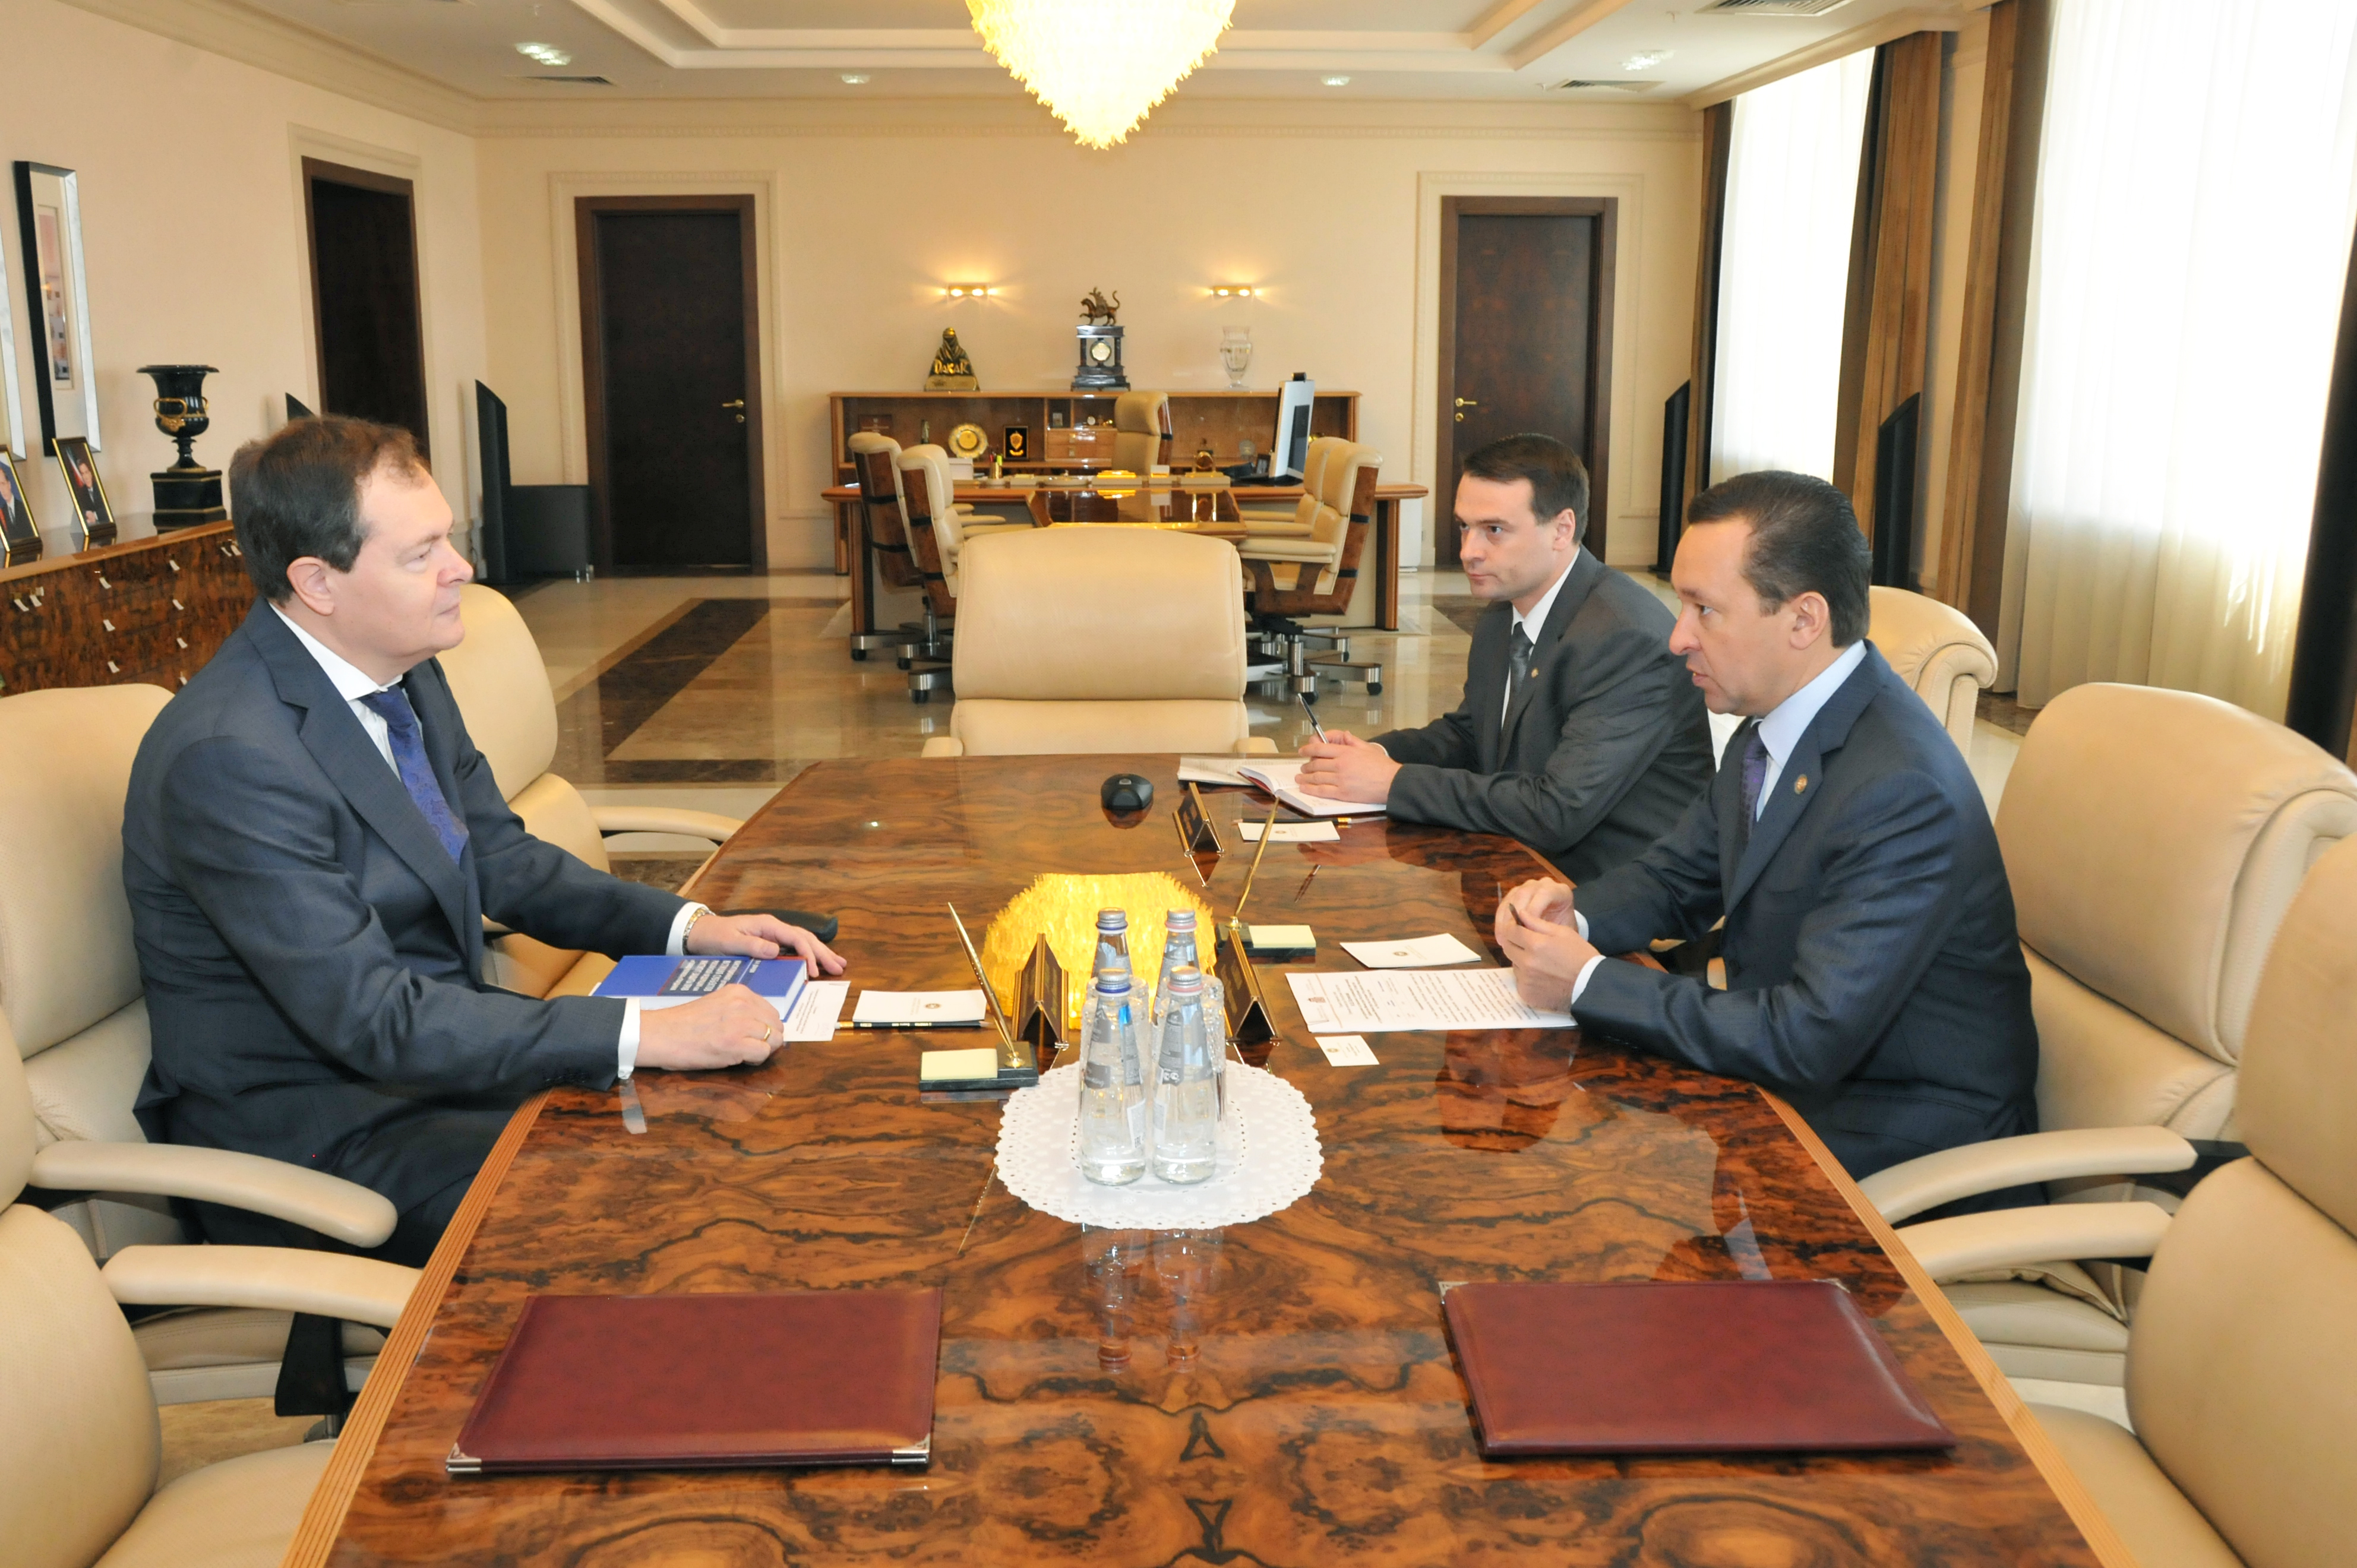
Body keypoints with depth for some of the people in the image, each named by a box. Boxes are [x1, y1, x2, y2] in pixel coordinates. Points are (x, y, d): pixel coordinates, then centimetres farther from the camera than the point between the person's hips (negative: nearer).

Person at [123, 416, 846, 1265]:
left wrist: (689, 926, -2)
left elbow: (503, 862, 12)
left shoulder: (406, 675, 1)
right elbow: (376, 1020, -29)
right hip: (310, 1132, -8)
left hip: (434, 1047, 8)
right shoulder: (228, 755, -26)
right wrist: (645, 1033, -33)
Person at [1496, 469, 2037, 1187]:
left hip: (1908, 1127, -8)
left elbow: (1809, 1040, -30)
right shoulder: (1773, 724, 0)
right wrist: (1575, 915, -8)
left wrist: (1588, 982, -24)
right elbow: (1676, 878, 14)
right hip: (1796, 1070, 8)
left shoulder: (1902, 791, -29)